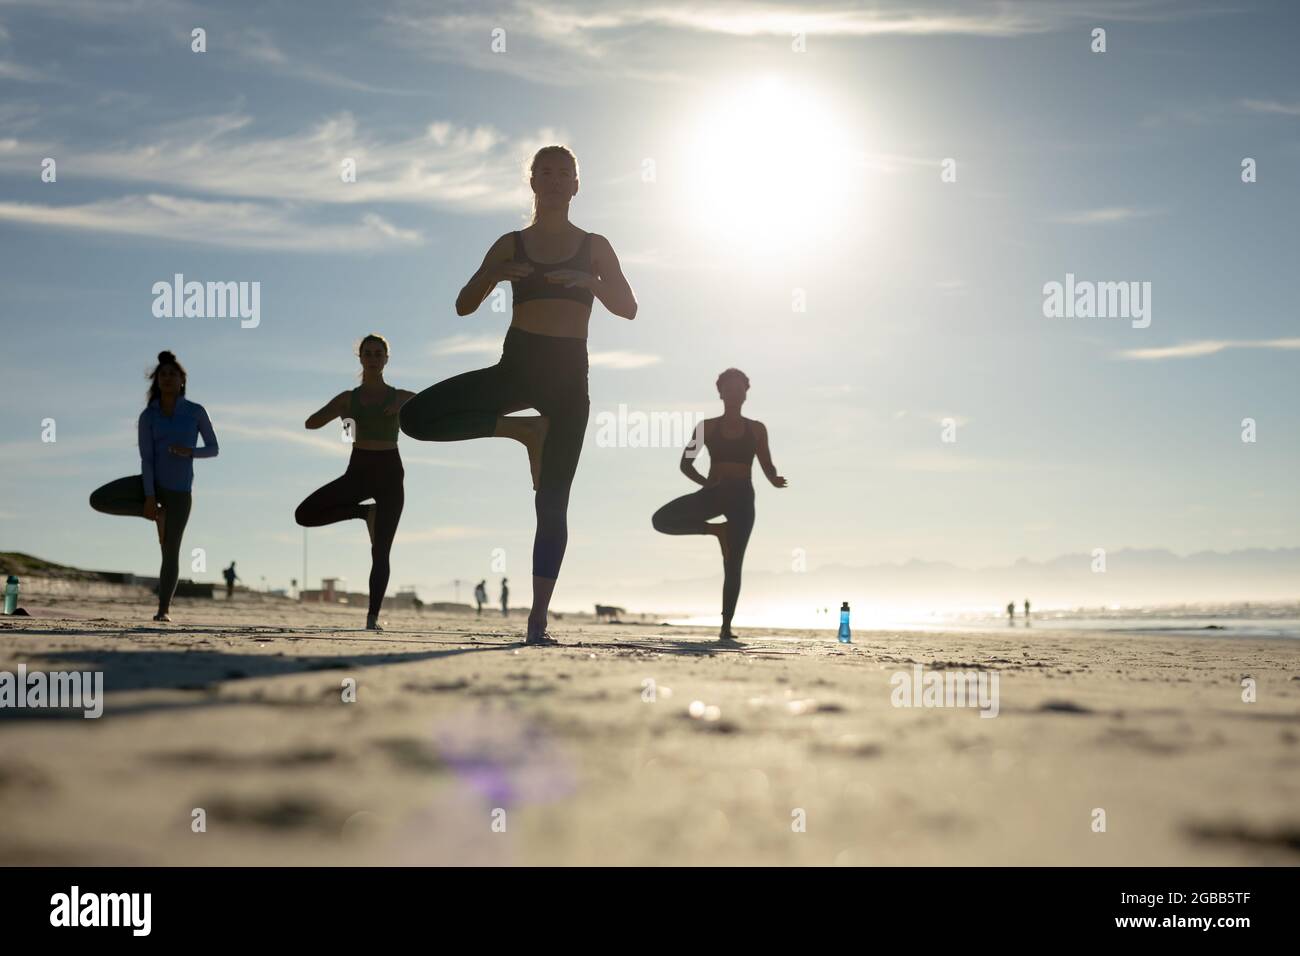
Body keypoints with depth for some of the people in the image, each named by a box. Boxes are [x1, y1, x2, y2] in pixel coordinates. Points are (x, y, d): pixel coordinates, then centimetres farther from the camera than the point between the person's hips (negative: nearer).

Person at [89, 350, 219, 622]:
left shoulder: (196, 411, -4)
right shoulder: (147, 417, -3)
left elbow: (213, 449, 1)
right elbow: (146, 458, -9)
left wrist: (189, 451, -20)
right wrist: (148, 497, -18)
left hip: (179, 490, -2)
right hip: (152, 482, 2)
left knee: (170, 552, -3)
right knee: (98, 500, -15)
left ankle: (164, 609, 12)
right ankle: (156, 513, 0)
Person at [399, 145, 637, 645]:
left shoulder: (594, 247, 8)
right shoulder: (512, 245, 9)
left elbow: (628, 308, -1)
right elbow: (464, 305, 4)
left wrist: (591, 282, -20)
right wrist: (494, 274, -16)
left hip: (568, 375, -1)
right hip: (516, 365, 2)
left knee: (553, 502, -6)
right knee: (416, 417, -18)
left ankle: (538, 618, -1)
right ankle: (525, 429, -1)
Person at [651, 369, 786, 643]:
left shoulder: (756, 429, 8)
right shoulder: (707, 427, 6)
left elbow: (768, 468, 7)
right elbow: (686, 463, 5)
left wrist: (776, 481, -17)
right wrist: (704, 481, -14)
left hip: (741, 497, -1)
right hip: (713, 492, 1)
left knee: (732, 564, -6)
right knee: (662, 519, -21)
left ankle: (726, 626, 0)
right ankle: (717, 529, -2)